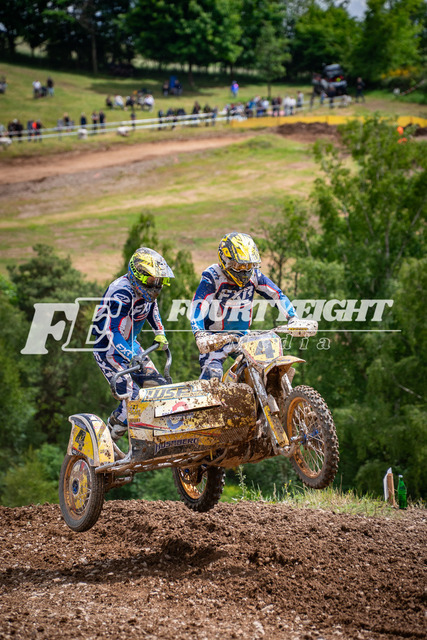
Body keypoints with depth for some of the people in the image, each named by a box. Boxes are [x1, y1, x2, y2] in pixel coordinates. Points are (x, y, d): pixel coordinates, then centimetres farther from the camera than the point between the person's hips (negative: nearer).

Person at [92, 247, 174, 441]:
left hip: (130, 344, 9)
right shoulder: (122, 294, -29)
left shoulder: (145, 288, -2)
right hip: (107, 347, -9)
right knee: (132, 397, -21)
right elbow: (113, 332, -37)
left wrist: (159, 334, 16)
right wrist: (132, 357, -49)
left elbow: (151, 306, 23)